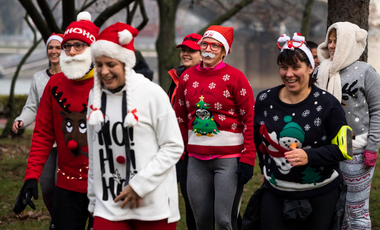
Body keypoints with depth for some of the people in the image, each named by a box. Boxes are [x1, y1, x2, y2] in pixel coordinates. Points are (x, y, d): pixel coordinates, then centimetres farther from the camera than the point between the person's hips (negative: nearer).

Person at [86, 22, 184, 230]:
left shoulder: (152, 93, -7)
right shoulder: (95, 96, 8)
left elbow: (174, 147, -7)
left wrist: (139, 185, -12)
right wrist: (94, 199, 15)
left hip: (153, 206, -3)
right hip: (109, 205, 4)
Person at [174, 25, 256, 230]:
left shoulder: (235, 77, -6)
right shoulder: (187, 77, 9)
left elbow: (250, 120, -7)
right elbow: (180, 118, 17)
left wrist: (248, 159, -12)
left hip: (229, 158, -5)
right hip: (197, 158, 5)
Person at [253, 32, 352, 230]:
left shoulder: (327, 104, -11)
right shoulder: (265, 100, 0)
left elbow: (343, 148, -12)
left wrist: (309, 156, -24)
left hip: (321, 194, -3)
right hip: (276, 192, 3)